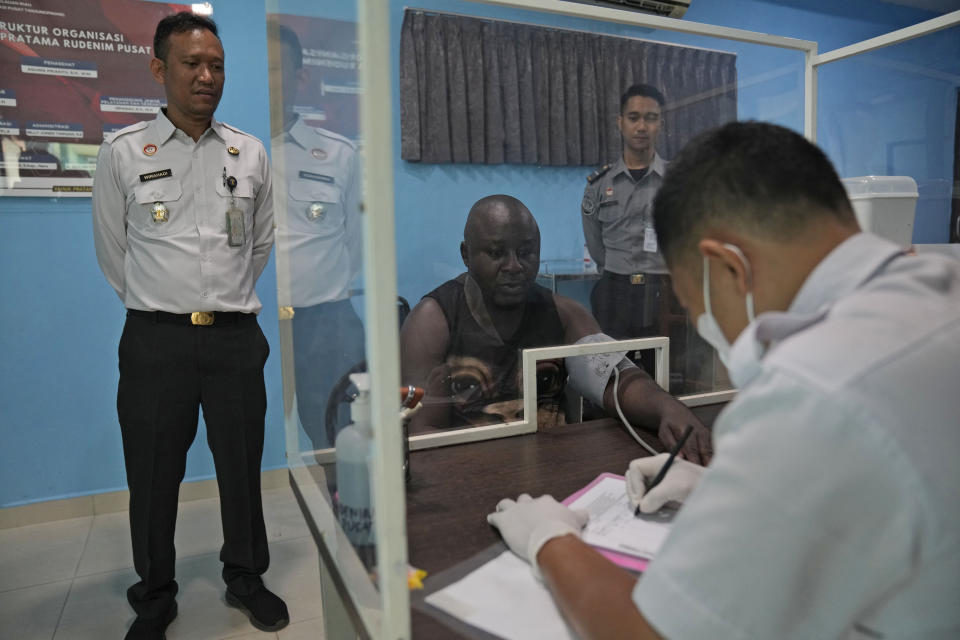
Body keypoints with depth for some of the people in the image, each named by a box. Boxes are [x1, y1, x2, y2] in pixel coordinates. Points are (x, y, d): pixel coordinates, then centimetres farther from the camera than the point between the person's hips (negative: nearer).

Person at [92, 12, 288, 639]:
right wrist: (155, 305, 13)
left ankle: (246, 578, 31)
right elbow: (112, 248, 10)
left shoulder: (251, 153, 7)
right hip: (156, 339, -1)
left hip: (236, 336, 1)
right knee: (153, 477, 9)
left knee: (242, 468, 10)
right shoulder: (122, 153, 2)